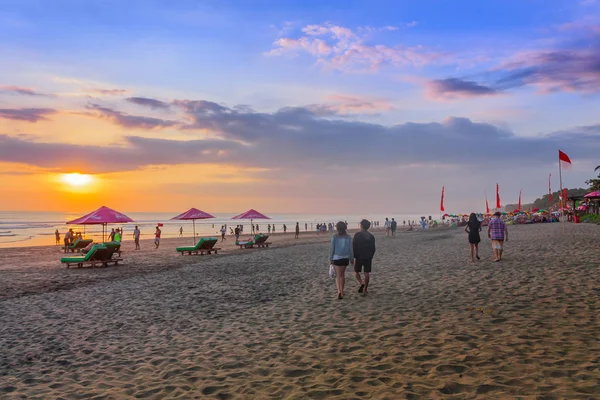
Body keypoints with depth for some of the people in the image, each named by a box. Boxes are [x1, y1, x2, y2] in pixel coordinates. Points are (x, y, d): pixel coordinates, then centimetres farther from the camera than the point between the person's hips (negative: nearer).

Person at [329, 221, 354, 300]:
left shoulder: (334, 237, -9)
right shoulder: (348, 237, -3)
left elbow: (332, 248, -8)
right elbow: (351, 249, -1)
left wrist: (330, 259, 0)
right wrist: (351, 259, 10)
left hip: (336, 258, -2)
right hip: (345, 258, 2)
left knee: (338, 275, 2)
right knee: (342, 274, 19)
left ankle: (339, 291, -18)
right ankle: (341, 291, 26)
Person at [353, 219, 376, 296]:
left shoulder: (357, 235, -8)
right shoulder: (371, 236, 4)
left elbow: (354, 247, -12)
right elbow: (373, 248, 9)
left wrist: (354, 257, -7)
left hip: (359, 257, -3)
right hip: (368, 257, 3)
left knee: (356, 272, 11)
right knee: (367, 273, 8)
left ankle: (361, 283, -12)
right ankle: (365, 289, 9)